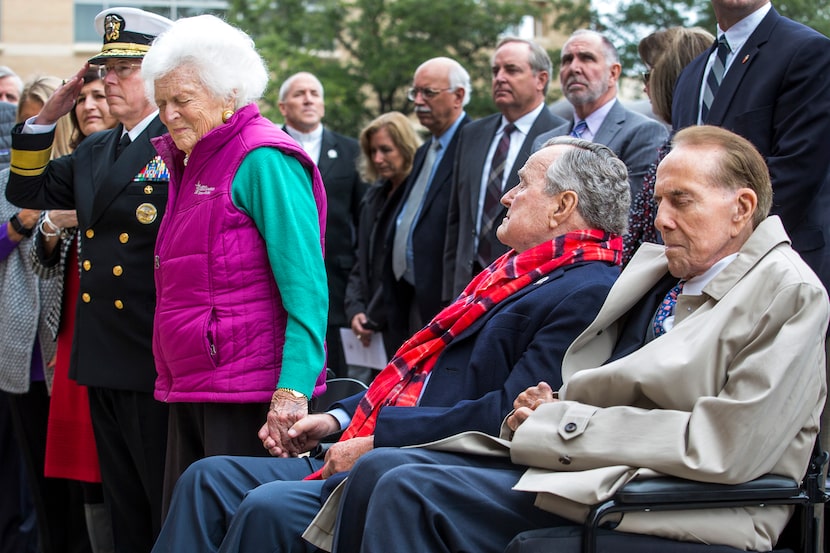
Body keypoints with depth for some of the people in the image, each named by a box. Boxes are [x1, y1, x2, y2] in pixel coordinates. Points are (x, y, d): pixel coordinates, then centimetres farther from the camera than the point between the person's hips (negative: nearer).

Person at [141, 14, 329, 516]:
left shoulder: (264, 160, -8)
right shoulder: (191, 164, 19)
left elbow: (306, 285, -16)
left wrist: (293, 392, -23)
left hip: (248, 397, -9)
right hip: (190, 391, 9)